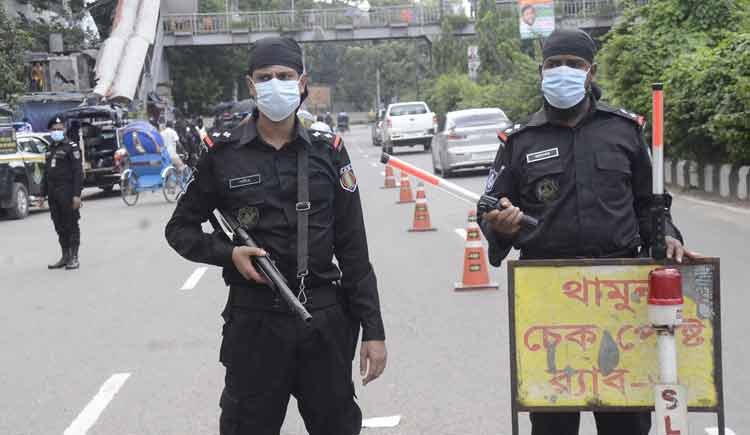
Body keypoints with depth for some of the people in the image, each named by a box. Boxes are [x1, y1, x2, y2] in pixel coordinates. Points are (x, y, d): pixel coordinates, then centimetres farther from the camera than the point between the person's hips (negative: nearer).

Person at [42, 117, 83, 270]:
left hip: (67, 192, -7)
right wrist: (43, 194, 17)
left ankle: (74, 258, 2)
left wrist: (77, 195, -19)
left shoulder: (71, 147, -6)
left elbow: (78, 172, -12)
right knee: (59, 226, 10)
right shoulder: (50, 149, 16)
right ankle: (65, 257, 17)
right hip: (53, 194, 7)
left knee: (71, 225, -2)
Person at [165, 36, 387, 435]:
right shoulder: (222, 153, -1)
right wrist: (229, 254, -11)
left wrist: (373, 330, 1)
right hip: (254, 322, -1)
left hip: (326, 319, 2)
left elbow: (353, 249, 4)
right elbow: (180, 228, 9)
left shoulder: (328, 151, 4)